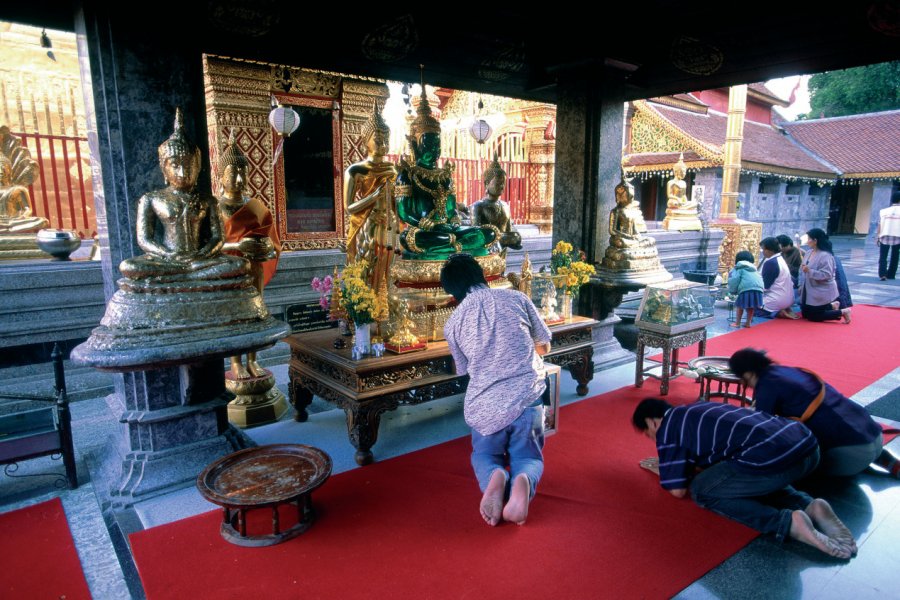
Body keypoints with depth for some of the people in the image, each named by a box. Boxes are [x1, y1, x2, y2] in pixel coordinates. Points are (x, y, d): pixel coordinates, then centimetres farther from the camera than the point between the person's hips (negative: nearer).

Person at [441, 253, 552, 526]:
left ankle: (494, 477, -9)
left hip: (484, 405, 1)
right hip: (527, 398, 0)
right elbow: (545, 346, 17)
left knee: (484, 455, 27)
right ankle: (522, 482, -15)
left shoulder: (452, 324, 6)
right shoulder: (516, 298, 5)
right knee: (528, 458, 21)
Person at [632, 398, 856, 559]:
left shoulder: (667, 427, 5)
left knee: (701, 490, 10)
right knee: (753, 480, 36)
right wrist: (667, 464, 40)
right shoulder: (697, 410, 28)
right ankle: (809, 506, 9)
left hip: (773, 458, -9)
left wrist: (665, 471, 29)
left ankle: (786, 523, -6)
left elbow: (678, 490, 9)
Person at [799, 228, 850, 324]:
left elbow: (826, 274, -27)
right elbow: (803, 271, 11)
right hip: (809, 291, 9)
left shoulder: (825, 256, -21)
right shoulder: (809, 253, 4)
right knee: (806, 314, 16)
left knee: (814, 317, -2)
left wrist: (810, 271, -35)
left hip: (821, 293, -9)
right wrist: (801, 285, 6)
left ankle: (843, 312, 14)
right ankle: (832, 306, 31)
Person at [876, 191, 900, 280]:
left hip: (885, 236, 0)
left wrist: (877, 237, 8)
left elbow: (879, 226, 2)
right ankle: (891, 274, 20)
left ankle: (882, 274, -15)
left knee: (883, 257, 2)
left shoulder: (883, 211, 3)